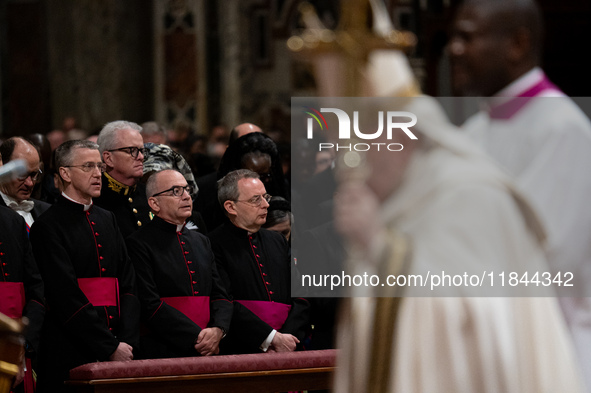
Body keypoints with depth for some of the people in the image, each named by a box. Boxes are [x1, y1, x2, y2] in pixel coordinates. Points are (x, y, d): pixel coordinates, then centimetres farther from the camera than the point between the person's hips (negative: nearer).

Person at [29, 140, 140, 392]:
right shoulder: (48, 226, -6)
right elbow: (67, 298, -13)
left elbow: (128, 285, 11)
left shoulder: (107, 220, 17)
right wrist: (110, 347, -14)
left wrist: (127, 341, -3)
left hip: (119, 352, 6)